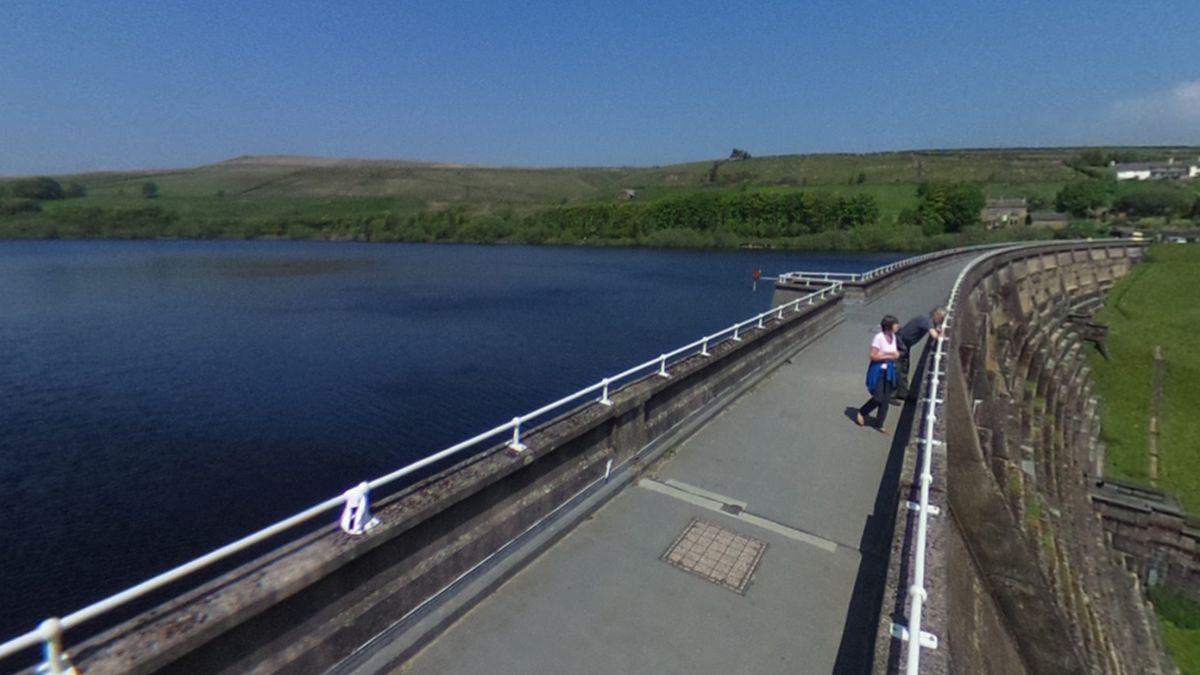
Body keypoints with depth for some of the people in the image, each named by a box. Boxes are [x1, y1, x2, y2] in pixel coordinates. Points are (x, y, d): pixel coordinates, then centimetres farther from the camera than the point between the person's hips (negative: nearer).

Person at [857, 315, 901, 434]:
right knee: (878, 398, -7)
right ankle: (861, 412, 19)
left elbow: (896, 353, 16)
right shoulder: (879, 337, -18)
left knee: (886, 399, 7)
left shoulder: (894, 337, 4)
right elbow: (873, 356, -19)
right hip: (879, 371, -7)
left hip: (889, 371, 7)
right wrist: (889, 356, -18)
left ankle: (879, 424, 18)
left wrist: (896, 354, -7)